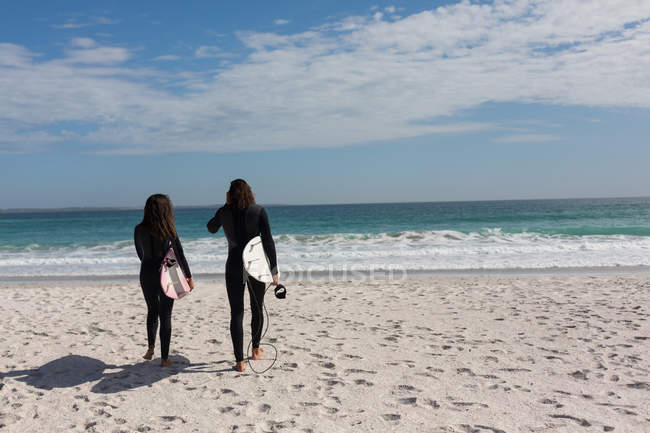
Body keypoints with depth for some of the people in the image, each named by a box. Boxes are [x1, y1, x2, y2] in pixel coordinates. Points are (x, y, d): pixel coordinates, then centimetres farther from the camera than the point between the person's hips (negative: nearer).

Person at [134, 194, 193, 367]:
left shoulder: (139, 230, -3)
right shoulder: (168, 230, -12)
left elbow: (140, 254, 8)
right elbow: (180, 255, -8)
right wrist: (189, 277, 1)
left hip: (147, 275, 3)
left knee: (152, 311, 25)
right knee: (165, 316, 7)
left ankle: (151, 348, 20)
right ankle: (164, 358, 12)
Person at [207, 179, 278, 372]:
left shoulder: (224, 212, -1)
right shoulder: (259, 211, -6)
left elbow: (211, 228, 21)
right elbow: (268, 242, -10)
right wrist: (274, 270, -6)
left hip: (234, 267, 0)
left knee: (236, 313, 3)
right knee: (257, 309, 19)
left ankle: (239, 361, -1)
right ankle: (256, 349, 34)